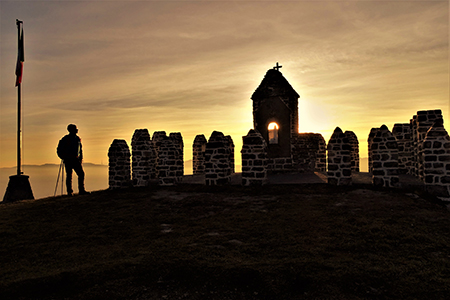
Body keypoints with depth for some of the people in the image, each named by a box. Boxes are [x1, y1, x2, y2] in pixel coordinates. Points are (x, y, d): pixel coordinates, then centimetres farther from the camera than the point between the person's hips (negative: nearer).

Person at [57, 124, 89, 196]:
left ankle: (81, 190, -2)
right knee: (69, 175, -2)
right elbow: (59, 150, 1)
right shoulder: (65, 139, -5)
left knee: (81, 174, -5)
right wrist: (63, 158, -5)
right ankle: (70, 192, 6)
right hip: (68, 160, -5)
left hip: (76, 160, 5)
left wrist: (81, 158, 12)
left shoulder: (78, 138, 12)